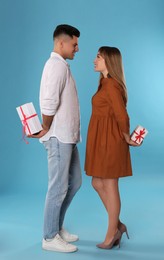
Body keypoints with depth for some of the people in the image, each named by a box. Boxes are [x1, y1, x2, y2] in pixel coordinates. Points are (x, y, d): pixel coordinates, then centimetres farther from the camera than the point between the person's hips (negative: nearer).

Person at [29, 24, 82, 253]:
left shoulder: (60, 65, 19)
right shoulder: (57, 64, -14)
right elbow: (49, 102, -25)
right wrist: (46, 129, -12)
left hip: (67, 136, 10)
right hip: (59, 137, -10)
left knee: (74, 182, 17)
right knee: (59, 187, -1)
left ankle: (57, 226, 30)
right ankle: (50, 237, 14)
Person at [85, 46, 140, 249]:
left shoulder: (111, 85, -16)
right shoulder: (107, 83, 14)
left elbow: (122, 116, -22)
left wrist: (126, 138, -6)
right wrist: (125, 137, 13)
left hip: (109, 142, -10)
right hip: (102, 141, 10)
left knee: (110, 186, 1)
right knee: (97, 183, 15)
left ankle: (111, 235, 16)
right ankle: (118, 225, 25)